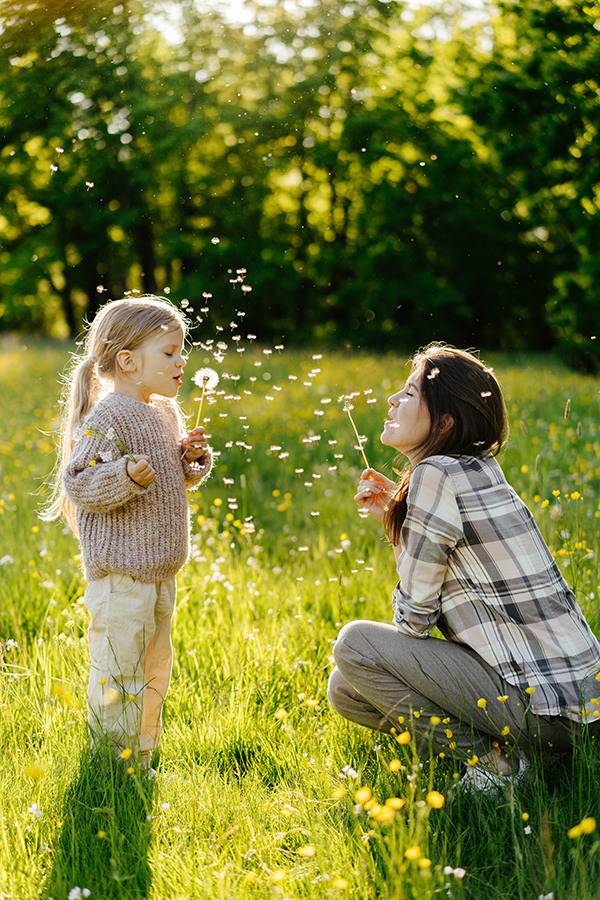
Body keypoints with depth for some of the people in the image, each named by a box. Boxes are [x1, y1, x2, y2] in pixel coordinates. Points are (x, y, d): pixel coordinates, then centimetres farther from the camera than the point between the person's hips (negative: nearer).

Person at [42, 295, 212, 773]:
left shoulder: (166, 413, 11)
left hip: (160, 570, 9)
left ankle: (141, 756, 33)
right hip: (120, 572, -9)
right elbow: (80, 486, -19)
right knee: (118, 674, -3)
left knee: (156, 665, 19)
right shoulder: (105, 418, -16)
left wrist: (193, 458, 3)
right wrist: (126, 476, -33)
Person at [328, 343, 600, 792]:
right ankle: (500, 745, 9)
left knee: (355, 644, -7)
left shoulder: (437, 474, -16)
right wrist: (396, 516, 14)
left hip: (546, 711, -9)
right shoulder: (479, 470, 11)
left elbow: (414, 618, -12)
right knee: (346, 689, 11)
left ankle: (488, 760, -6)